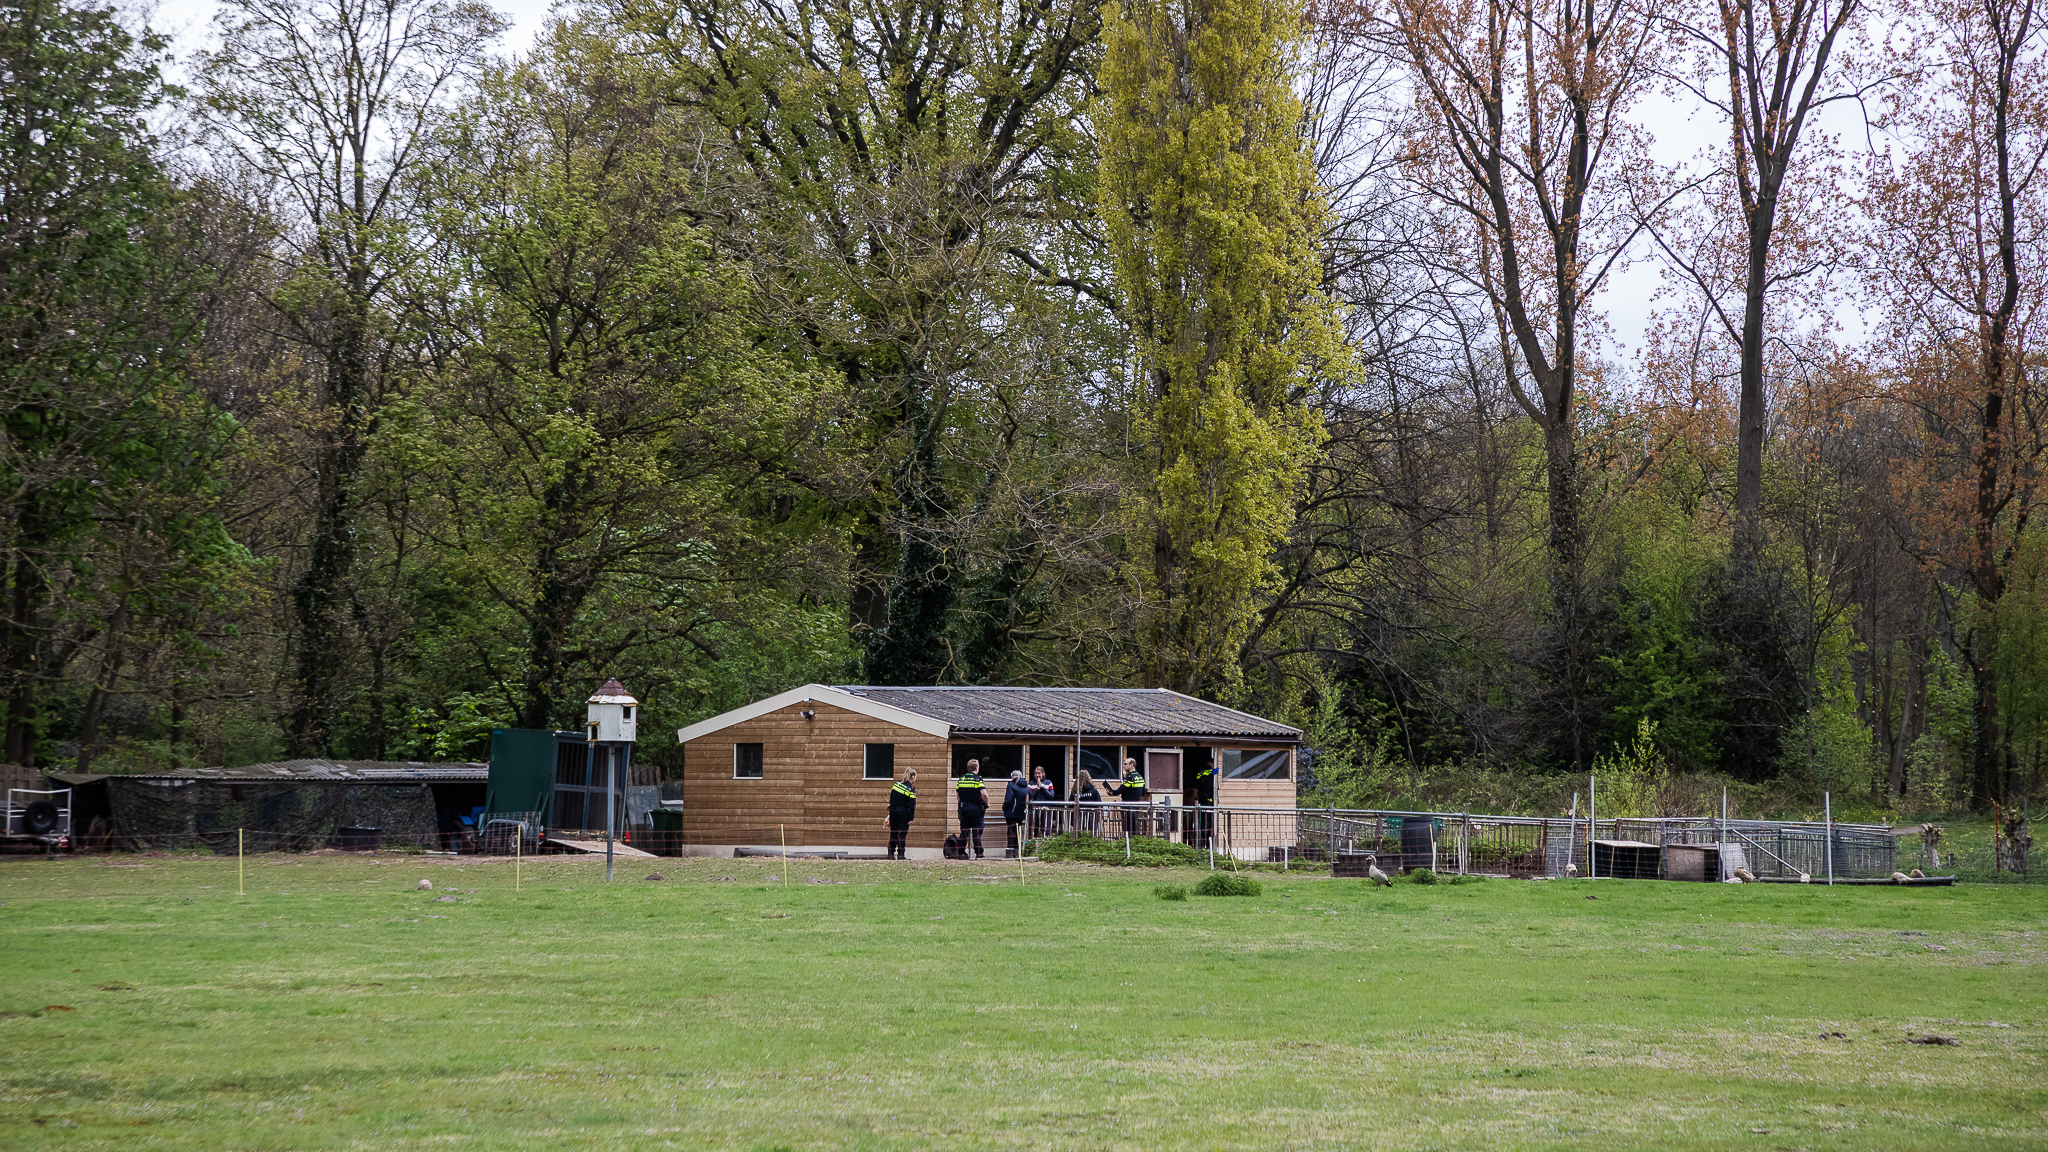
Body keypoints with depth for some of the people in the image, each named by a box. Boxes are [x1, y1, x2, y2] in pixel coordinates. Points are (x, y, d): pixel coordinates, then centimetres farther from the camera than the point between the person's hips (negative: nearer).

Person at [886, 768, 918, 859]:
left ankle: (891, 853, 12)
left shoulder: (896, 784, 7)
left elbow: (891, 798, 13)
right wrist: (911, 818, -9)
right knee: (902, 834, 0)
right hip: (903, 811, -5)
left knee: (893, 833, 11)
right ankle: (901, 854, -1)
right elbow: (912, 805, -13)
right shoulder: (911, 789, -11)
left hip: (893, 810, 5)